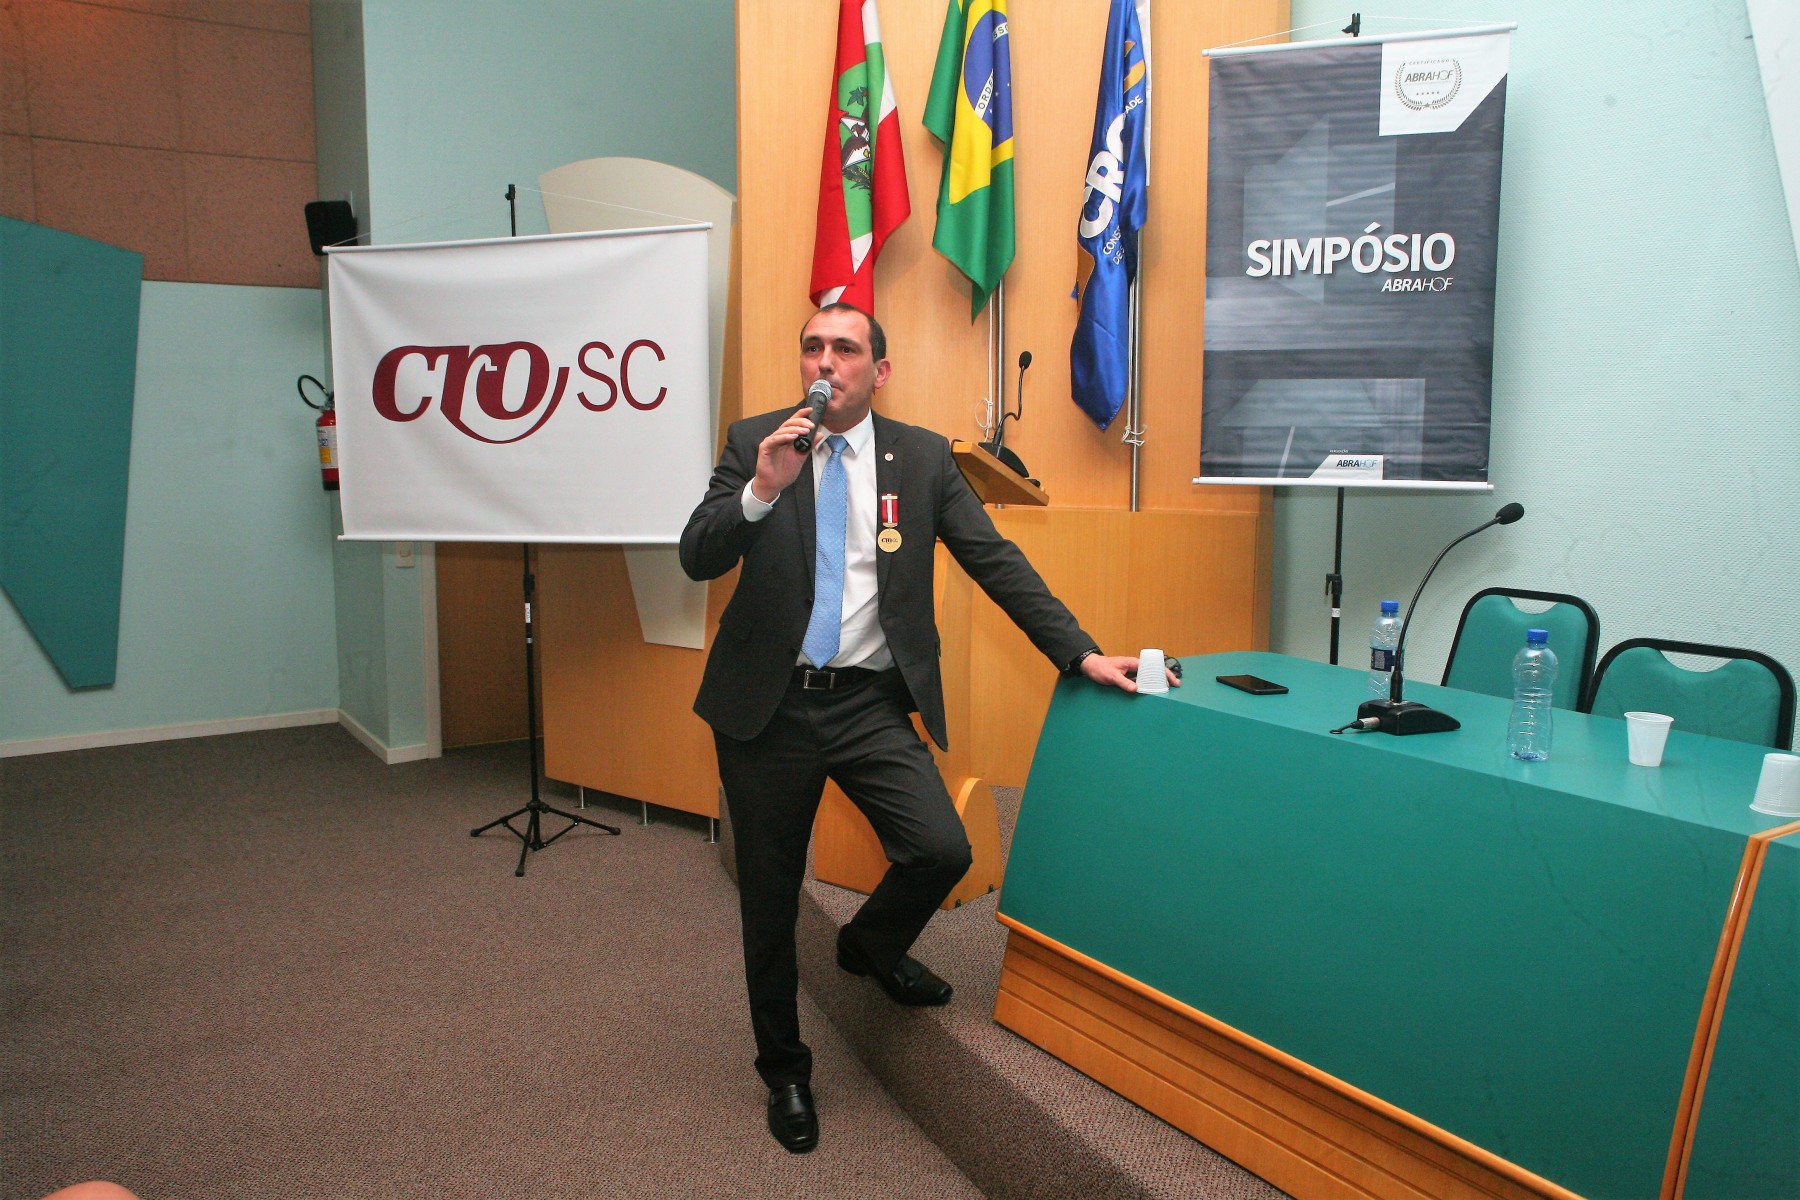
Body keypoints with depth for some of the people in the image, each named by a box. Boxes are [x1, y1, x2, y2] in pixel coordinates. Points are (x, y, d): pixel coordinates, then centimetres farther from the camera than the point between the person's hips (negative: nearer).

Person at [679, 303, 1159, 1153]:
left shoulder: (923, 457, 2)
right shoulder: (754, 442, 0)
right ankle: (783, 1069, 34)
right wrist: (761, 490, -26)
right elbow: (697, 559, -8)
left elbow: (996, 561, 2)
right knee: (769, 898, 9)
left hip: (869, 703, 1)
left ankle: (870, 945, 21)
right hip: (768, 702, 0)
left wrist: (1081, 654, -4)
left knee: (942, 851, -16)